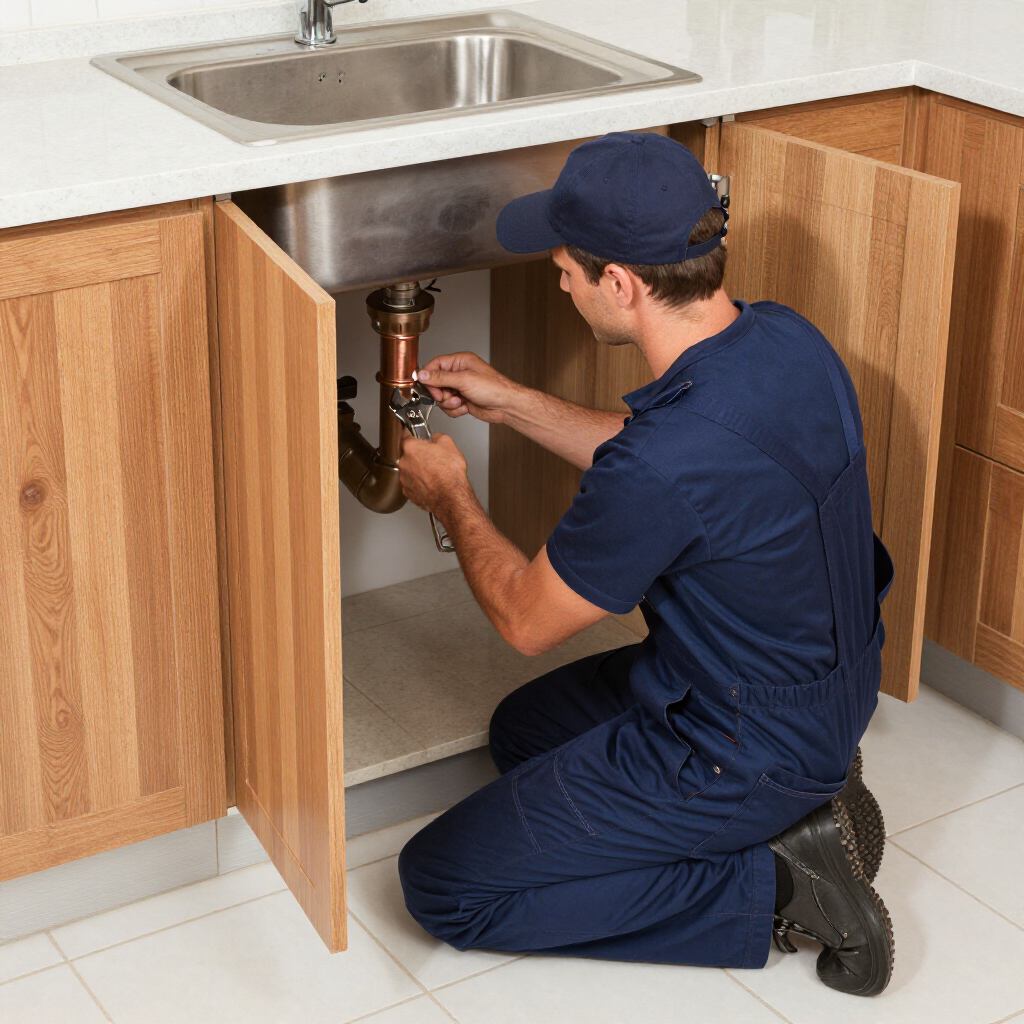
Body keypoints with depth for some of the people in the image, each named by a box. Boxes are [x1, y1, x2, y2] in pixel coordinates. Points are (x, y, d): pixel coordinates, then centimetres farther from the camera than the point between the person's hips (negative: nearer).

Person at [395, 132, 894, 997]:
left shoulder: (665, 465, -35)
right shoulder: (786, 339, -8)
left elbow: (527, 619, -15)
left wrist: (451, 499, 3)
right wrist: (511, 403, 14)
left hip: (739, 753, -9)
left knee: (441, 886, -1)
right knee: (524, 730, 29)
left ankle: (768, 886, -3)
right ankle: (806, 804, 14)